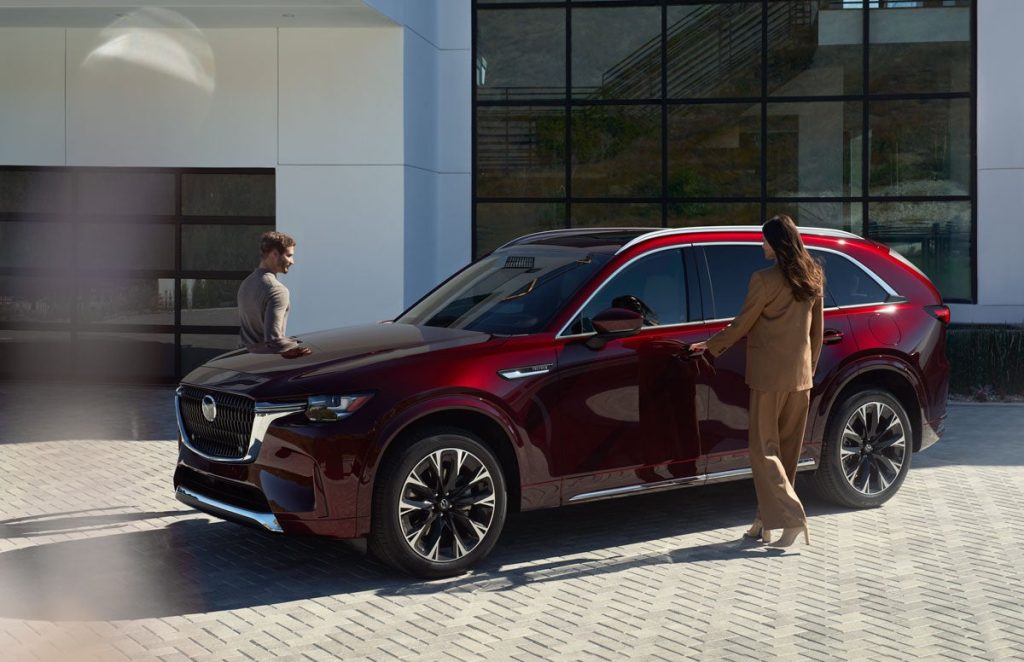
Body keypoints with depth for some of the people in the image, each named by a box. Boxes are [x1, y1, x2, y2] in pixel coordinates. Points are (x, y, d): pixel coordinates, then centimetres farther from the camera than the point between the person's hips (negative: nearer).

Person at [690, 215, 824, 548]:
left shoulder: (765, 280, -14)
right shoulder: (813, 279, 7)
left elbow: (741, 325, -6)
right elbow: (817, 332, 13)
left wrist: (710, 345, 9)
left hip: (769, 376, -7)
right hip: (801, 377, 7)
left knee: (764, 449, 0)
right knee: (786, 451, 11)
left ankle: (791, 517, -12)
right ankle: (767, 520, 19)